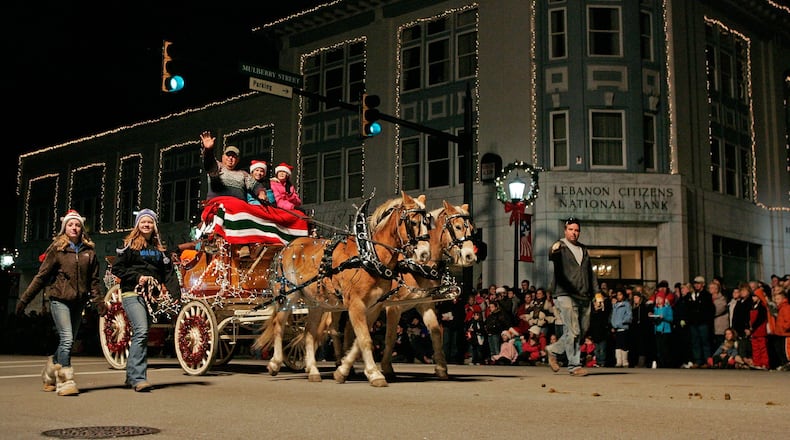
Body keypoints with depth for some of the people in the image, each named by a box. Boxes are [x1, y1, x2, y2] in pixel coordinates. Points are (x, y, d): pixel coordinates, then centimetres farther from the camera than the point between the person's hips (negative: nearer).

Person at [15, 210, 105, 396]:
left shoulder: (89, 251, 8)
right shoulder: (57, 248, -1)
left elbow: (94, 280, 12)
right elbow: (41, 276, 1)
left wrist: (99, 302, 3)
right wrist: (24, 300, 0)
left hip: (78, 302, 4)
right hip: (59, 299, -4)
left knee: (68, 341, 10)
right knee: (67, 339, -15)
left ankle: (50, 374, 30)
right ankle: (65, 381, -9)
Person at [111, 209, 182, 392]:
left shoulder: (159, 248, 17)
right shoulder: (130, 245, 3)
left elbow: (169, 272, 10)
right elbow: (116, 268, -1)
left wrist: (175, 294, -2)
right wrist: (137, 277, -10)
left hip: (149, 295, 5)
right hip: (132, 294, -5)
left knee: (140, 335, 9)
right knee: (141, 331, -20)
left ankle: (132, 375, 20)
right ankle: (138, 378, -21)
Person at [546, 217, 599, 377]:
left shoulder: (584, 250, 20)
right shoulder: (560, 247, 0)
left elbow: (591, 273, 23)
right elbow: (552, 257, -24)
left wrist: (596, 293, 14)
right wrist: (554, 251, -48)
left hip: (584, 297, 7)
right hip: (565, 296, -7)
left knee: (582, 332, 9)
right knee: (573, 332, -11)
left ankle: (553, 350, 25)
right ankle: (574, 365, -2)